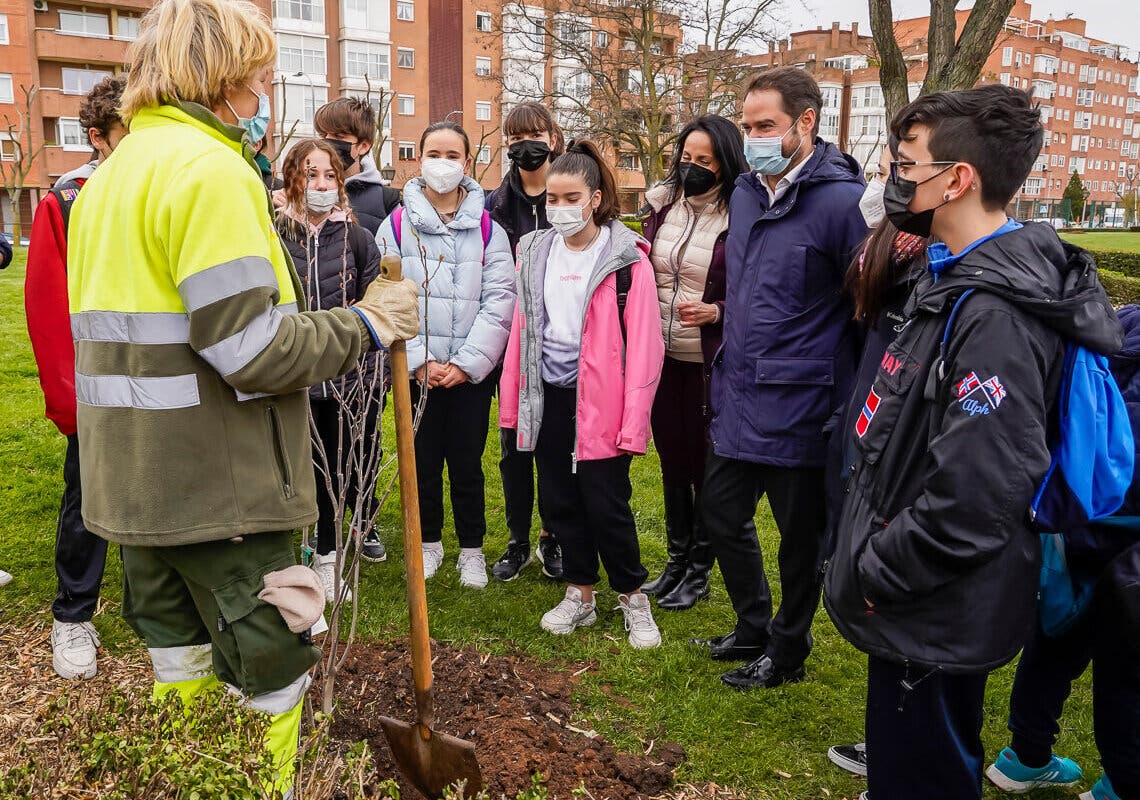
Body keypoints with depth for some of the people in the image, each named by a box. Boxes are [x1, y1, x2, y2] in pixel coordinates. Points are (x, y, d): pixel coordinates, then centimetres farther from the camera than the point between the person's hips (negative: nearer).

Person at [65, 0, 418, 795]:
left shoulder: (110, 176, 15)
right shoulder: (211, 168, -16)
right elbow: (252, 350, -23)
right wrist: (364, 326, -10)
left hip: (136, 480, 9)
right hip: (219, 484, -9)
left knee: (180, 671, 21)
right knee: (268, 679, 5)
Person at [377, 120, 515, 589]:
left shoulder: (487, 228, 2)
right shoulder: (398, 225, 1)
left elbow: (500, 300, -4)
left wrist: (466, 363, -12)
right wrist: (420, 360, -12)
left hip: (472, 370, 0)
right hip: (414, 369, 0)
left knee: (466, 462, 6)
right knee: (423, 459, 10)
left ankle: (471, 549, 24)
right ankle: (429, 542, 30)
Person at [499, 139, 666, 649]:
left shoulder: (626, 258, -8)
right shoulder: (535, 252, 7)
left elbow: (643, 345, -11)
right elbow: (521, 330, 10)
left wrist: (634, 421, -15)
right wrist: (510, 403, 7)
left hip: (599, 401, -5)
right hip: (548, 397, 5)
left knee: (606, 505, 0)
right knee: (560, 501, 12)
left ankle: (633, 598, 23)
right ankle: (580, 596, 30)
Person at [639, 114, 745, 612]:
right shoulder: (661, 204, 4)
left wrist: (716, 311, -21)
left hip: (709, 362, -5)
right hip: (662, 357, 5)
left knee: (704, 463, 7)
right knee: (670, 458, 15)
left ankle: (699, 572, 23)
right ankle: (676, 558, 32)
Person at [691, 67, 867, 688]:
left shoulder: (841, 201, -16)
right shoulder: (746, 190, 8)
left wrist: (854, 402, -14)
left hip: (799, 406, -8)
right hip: (738, 398, 8)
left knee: (801, 535, 11)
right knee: (720, 514, 18)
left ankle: (787, 651, 32)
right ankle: (753, 629, 39)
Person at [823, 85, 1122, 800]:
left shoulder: (999, 315, -26)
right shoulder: (956, 278, 7)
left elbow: (976, 495, -31)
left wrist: (876, 573, -19)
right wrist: (874, 559, 13)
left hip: (936, 619, -9)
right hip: (918, 602, 9)